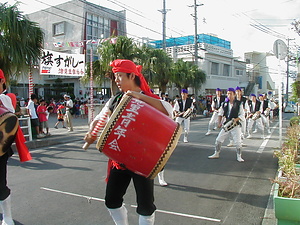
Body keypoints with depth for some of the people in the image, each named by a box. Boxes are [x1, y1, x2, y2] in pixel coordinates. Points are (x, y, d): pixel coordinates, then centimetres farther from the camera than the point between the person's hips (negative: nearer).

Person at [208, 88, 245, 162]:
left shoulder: (239, 104, -6)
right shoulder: (224, 104, 5)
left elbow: (242, 115, -7)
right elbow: (220, 114, 12)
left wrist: (236, 119, -24)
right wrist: (219, 122, -1)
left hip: (235, 125, -4)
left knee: (238, 142, -5)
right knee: (218, 139, 6)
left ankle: (239, 156, 13)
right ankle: (216, 154, 22)